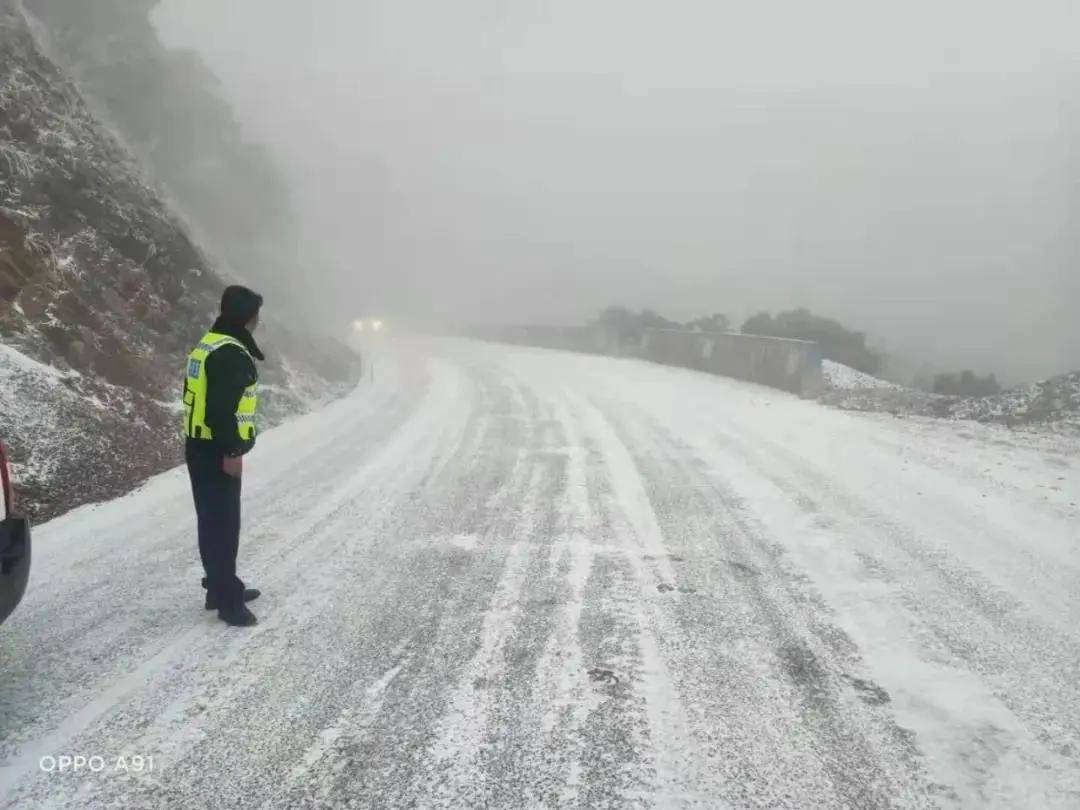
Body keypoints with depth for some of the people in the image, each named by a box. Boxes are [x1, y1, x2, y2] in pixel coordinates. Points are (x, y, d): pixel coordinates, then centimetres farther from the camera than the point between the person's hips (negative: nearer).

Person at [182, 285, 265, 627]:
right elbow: (221, 407, -26)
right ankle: (228, 600, 4)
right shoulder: (231, 353, -19)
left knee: (214, 521, 18)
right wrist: (231, 451, -23)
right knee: (223, 524, -3)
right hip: (217, 452, -11)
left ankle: (222, 587, 29)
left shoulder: (208, 345, 14)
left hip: (201, 447, 11)